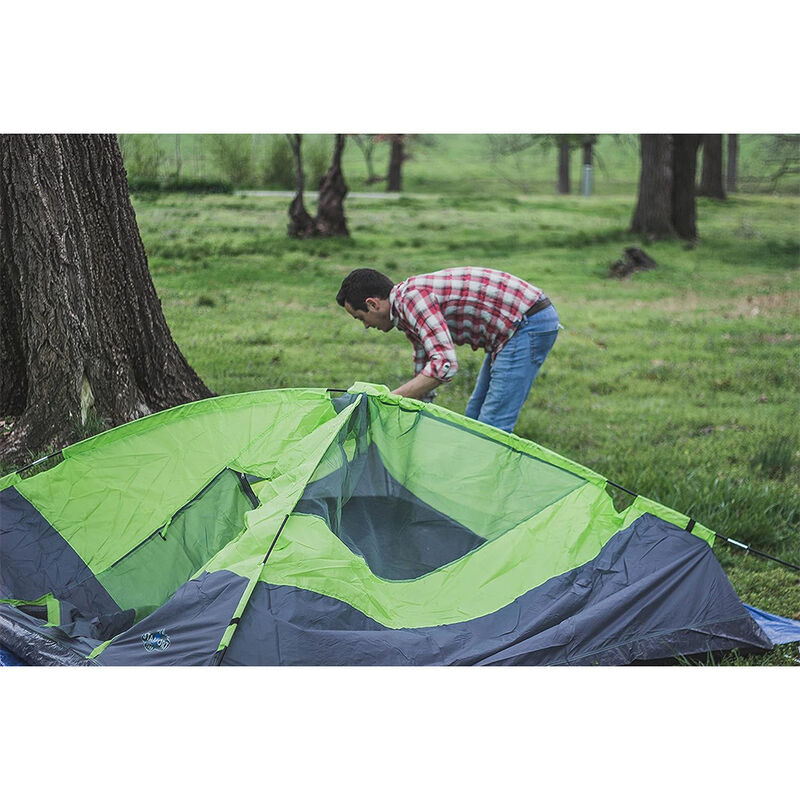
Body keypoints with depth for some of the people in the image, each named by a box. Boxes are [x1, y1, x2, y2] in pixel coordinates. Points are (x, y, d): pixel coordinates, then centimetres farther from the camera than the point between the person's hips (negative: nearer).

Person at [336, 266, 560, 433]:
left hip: (529, 323, -11)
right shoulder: (407, 308, 14)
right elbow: (424, 375, 23)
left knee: (492, 425, -12)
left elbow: (444, 365, -27)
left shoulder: (411, 297, -17)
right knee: (475, 417, 17)